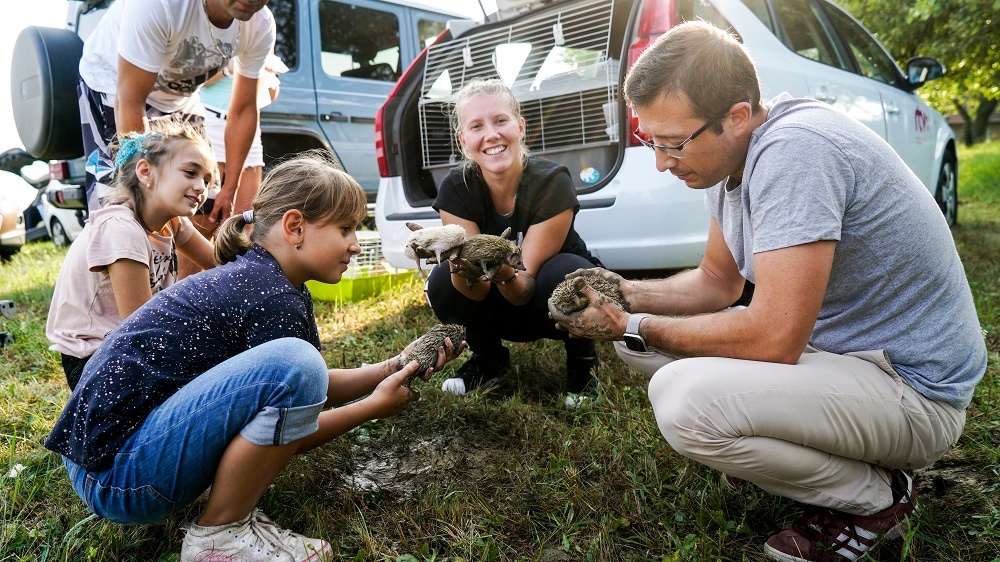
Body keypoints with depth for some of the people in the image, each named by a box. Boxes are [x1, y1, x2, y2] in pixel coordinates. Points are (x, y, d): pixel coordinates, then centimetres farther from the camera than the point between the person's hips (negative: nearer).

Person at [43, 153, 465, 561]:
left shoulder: (252, 276, 8)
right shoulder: (273, 300, -20)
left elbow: (306, 394, 13)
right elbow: (284, 427, -12)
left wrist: (393, 368, 5)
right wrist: (374, 406, -3)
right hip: (113, 475, -10)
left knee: (300, 370, 17)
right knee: (291, 362, -28)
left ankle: (229, 506, 7)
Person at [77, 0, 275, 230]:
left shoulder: (261, 26, -21)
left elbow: (244, 110, -11)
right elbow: (130, 102, -33)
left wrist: (229, 189, -13)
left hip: (181, 96, 5)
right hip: (112, 83, -5)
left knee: (209, 212, 2)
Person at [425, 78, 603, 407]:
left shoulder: (552, 183, -27)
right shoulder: (455, 189, -19)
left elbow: (526, 288, -27)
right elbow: (478, 292, -23)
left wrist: (505, 273, -50)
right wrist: (462, 267, -46)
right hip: (503, 306, 3)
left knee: (564, 271, -36)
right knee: (442, 283, -26)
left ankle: (582, 359, -4)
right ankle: (489, 359, 5)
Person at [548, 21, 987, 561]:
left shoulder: (793, 150, -29)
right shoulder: (728, 154, 0)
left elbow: (772, 339, -31)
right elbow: (717, 282, 11)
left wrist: (636, 328, -19)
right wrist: (631, 296, -6)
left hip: (912, 389, -8)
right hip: (823, 342, 9)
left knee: (684, 400, -31)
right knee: (643, 334, 4)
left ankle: (875, 499, -3)